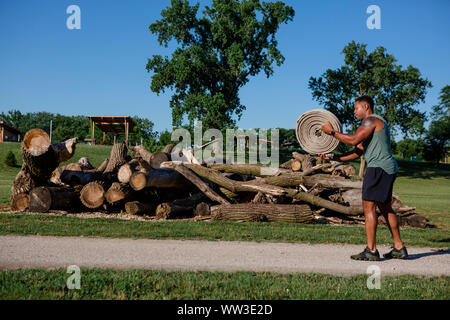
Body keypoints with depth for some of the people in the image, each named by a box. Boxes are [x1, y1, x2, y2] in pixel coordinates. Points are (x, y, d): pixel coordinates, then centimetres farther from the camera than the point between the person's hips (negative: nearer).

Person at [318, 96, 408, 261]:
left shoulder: (371, 120, -8)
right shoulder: (372, 123, 25)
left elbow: (353, 140, -21)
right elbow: (357, 152, 20)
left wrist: (332, 132, -9)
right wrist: (333, 157, 13)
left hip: (379, 167, -11)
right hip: (387, 168, 11)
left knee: (368, 207, -9)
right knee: (385, 208, 14)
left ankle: (371, 251, -8)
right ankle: (399, 248, 18)